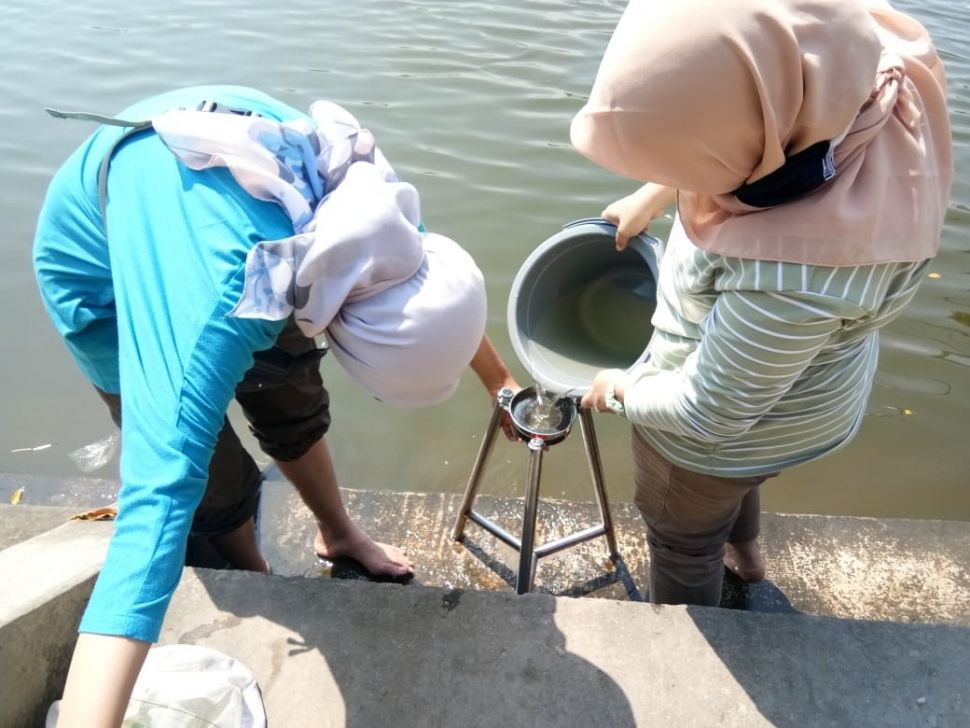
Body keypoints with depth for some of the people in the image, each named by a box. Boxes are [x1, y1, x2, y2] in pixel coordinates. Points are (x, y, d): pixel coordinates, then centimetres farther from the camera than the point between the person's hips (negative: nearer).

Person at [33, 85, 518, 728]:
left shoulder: (365, 190, -26)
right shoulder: (220, 296, -47)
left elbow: (443, 279, -6)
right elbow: (159, 491, -53)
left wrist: (501, 381, 5)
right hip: (102, 281, -4)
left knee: (294, 406, 14)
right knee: (218, 477, 1)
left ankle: (338, 533, 42)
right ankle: (255, 583, 34)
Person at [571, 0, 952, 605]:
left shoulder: (792, 278, -46)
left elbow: (707, 412, -28)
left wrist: (619, 389, -11)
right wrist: (650, 196, 0)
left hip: (722, 424, -7)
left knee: (682, 545, 24)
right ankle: (743, 550, 72)